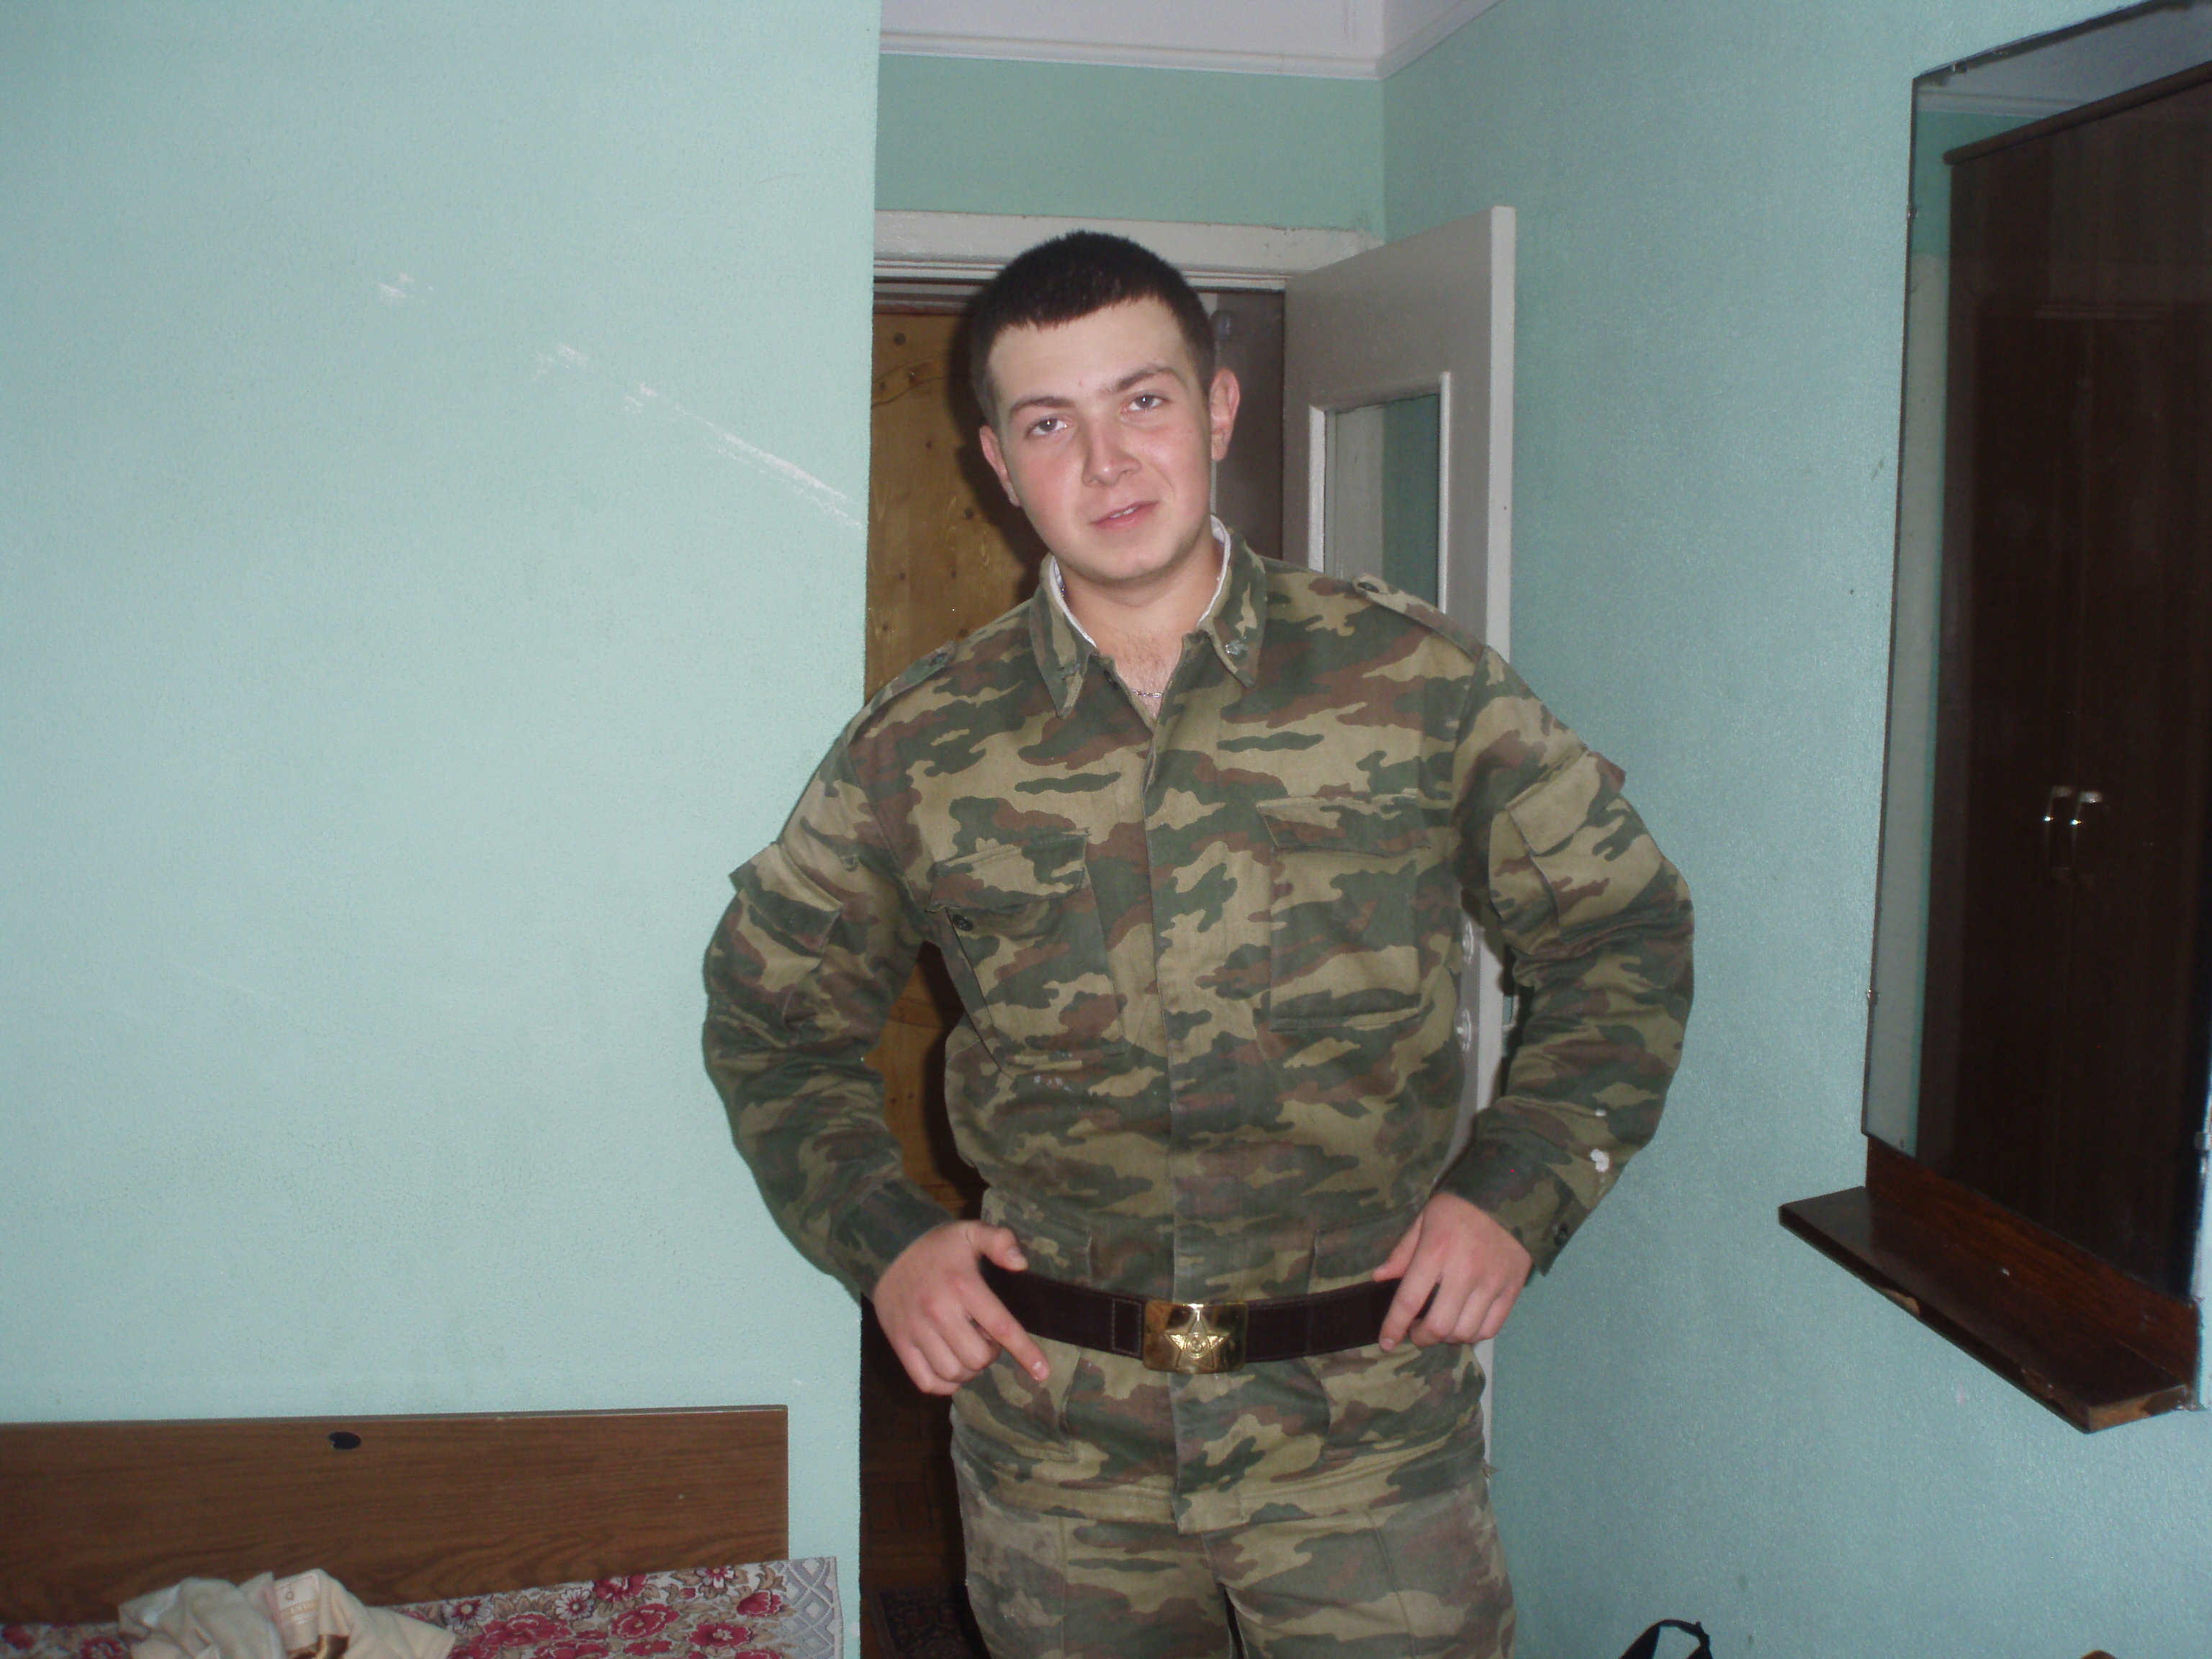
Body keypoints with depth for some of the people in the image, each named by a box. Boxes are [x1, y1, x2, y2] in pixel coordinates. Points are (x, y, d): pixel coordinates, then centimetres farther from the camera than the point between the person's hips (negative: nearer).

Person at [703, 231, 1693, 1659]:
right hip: (1053, 1441, 2)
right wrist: (879, 1233, -1)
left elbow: (1623, 930, 6)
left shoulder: (1421, 683, -3)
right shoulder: (919, 747, 0)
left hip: (1370, 1436, -1)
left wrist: (1520, 1190, -5)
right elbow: (773, 1012, 12)